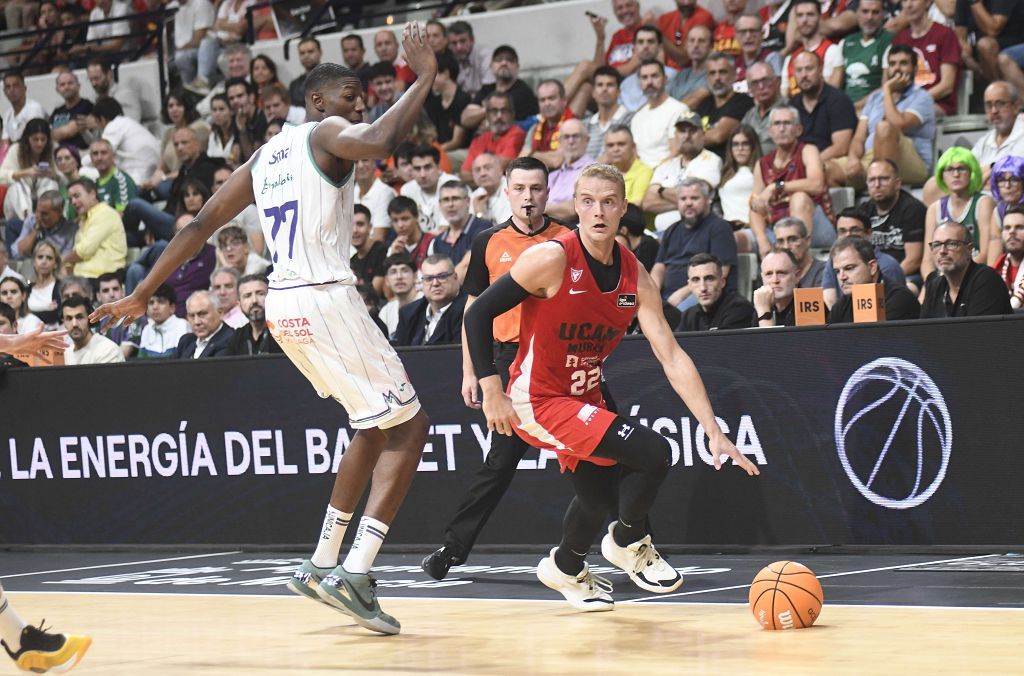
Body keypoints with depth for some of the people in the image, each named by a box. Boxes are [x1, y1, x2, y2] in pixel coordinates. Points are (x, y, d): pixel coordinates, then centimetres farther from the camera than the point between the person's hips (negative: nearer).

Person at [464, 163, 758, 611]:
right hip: (537, 401, -7)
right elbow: (478, 314, -15)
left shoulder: (634, 278, -4)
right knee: (652, 453, -20)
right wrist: (492, 392, -20)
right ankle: (629, 542, 8)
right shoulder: (552, 259, -20)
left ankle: (566, 569, 49)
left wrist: (715, 433, -12)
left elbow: (672, 358, -6)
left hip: (584, 399, 7)